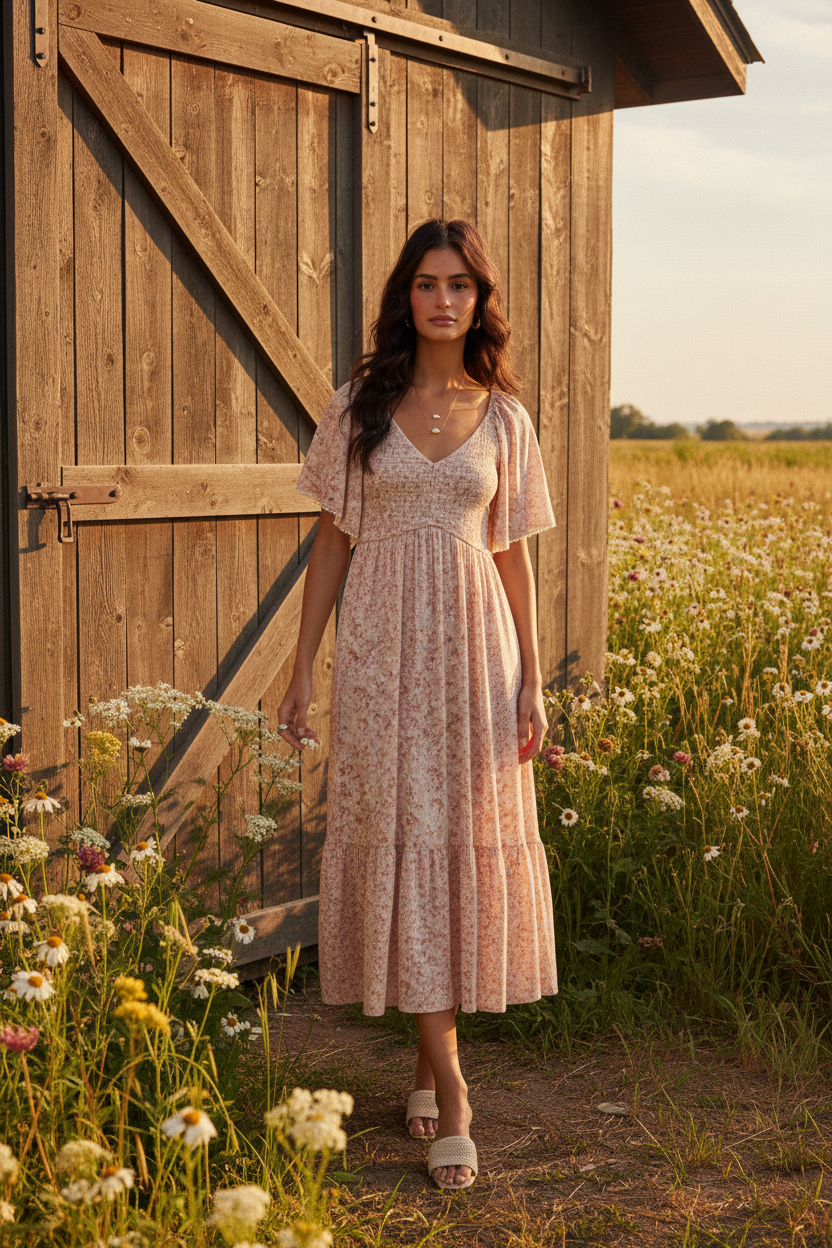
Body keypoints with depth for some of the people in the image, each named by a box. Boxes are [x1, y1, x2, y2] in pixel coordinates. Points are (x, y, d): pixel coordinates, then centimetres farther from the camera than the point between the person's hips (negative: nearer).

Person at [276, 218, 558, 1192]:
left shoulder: (503, 417, 8)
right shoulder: (360, 405, 4)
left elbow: (512, 555, 9)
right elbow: (331, 541, 5)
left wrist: (532, 684, 5)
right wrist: (302, 670, 1)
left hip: (474, 645, 1)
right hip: (383, 645, -1)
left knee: (469, 837, 2)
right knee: (401, 837, -5)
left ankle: (428, 1056, 21)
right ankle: (450, 1092, 0)